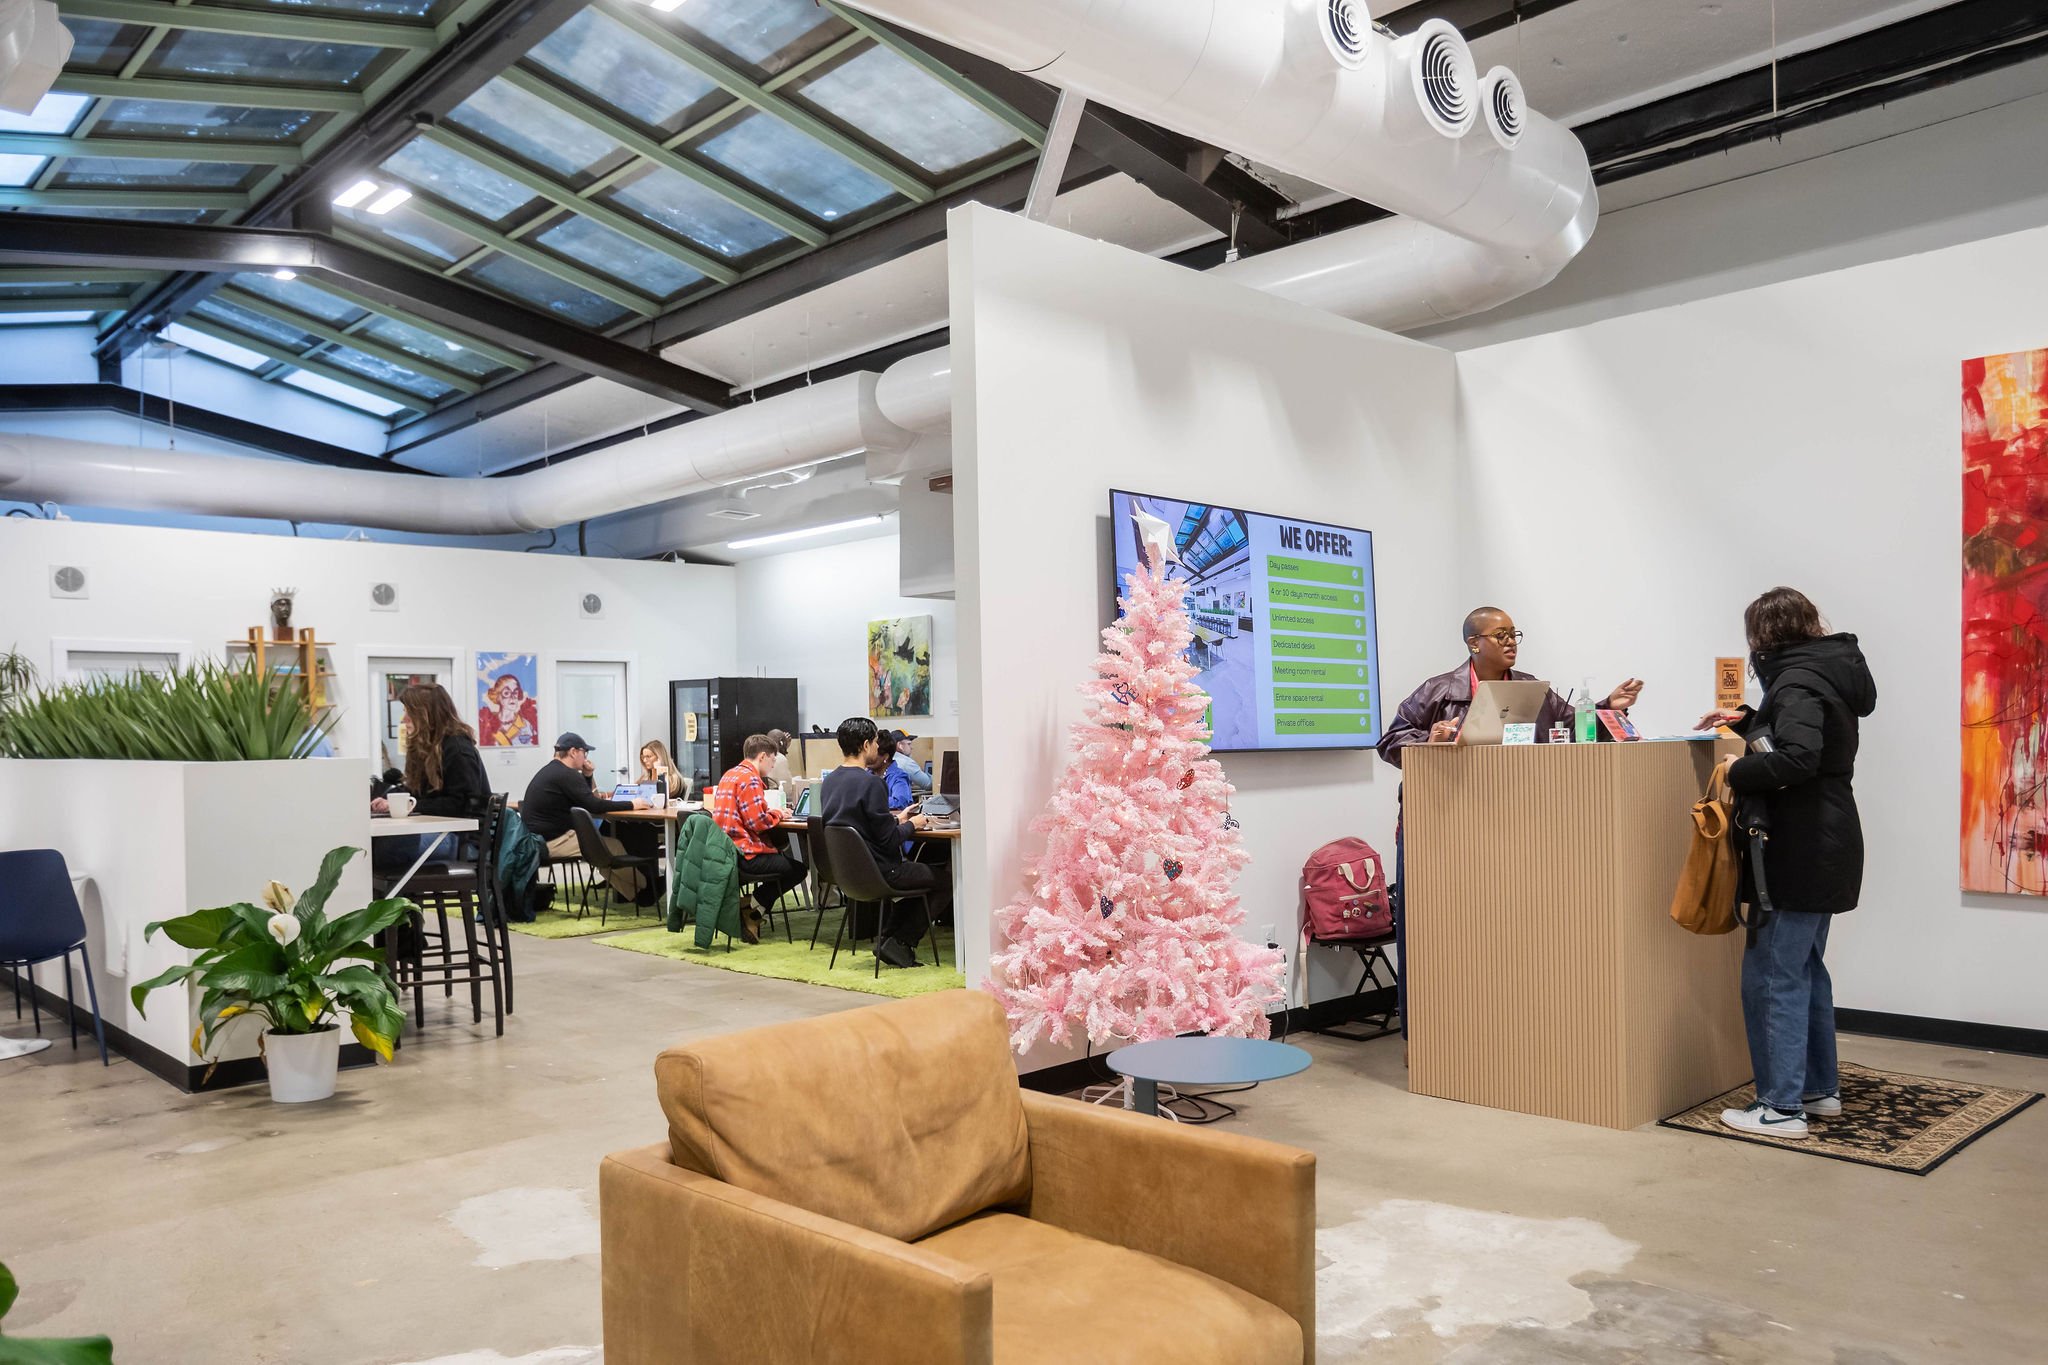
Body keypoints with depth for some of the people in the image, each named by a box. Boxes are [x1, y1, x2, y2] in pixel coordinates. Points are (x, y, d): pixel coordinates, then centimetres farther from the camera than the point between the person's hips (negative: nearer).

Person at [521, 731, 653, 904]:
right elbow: (594, 806, -22)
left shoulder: (550, 770, 15)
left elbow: (583, 800, 23)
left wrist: (587, 776, 9)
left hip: (538, 838, 11)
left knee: (603, 842, 18)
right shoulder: (566, 775, -17)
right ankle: (643, 889, 12)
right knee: (612, 846, -6)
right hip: (552, 841, -11)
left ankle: (629, 893, 18)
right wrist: (631, 805, -13)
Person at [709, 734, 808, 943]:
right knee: (798, 869, 2)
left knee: (784, 857, 26)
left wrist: (770, 811, 11)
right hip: (745, 855, -10)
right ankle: (753, 908, 3)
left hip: (725, 850, 10)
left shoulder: (730, 775, 15)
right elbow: (758, 822, -21)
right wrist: (777, 814, -2)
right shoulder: (750, 779, -15)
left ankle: (752, 916, 17)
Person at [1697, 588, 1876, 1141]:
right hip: (1824, 848, 10)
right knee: (1805, 969, 19)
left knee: (1772, 976, -4)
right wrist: (1748, 721, 25)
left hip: (1800, 854, -10)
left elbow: (1798, 758, -32)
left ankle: (1781, 1106, 1)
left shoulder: (1797, 682, -17)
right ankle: (1821, 1088, 28)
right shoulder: (1826, 672, 12)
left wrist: (1738, 771, -18)